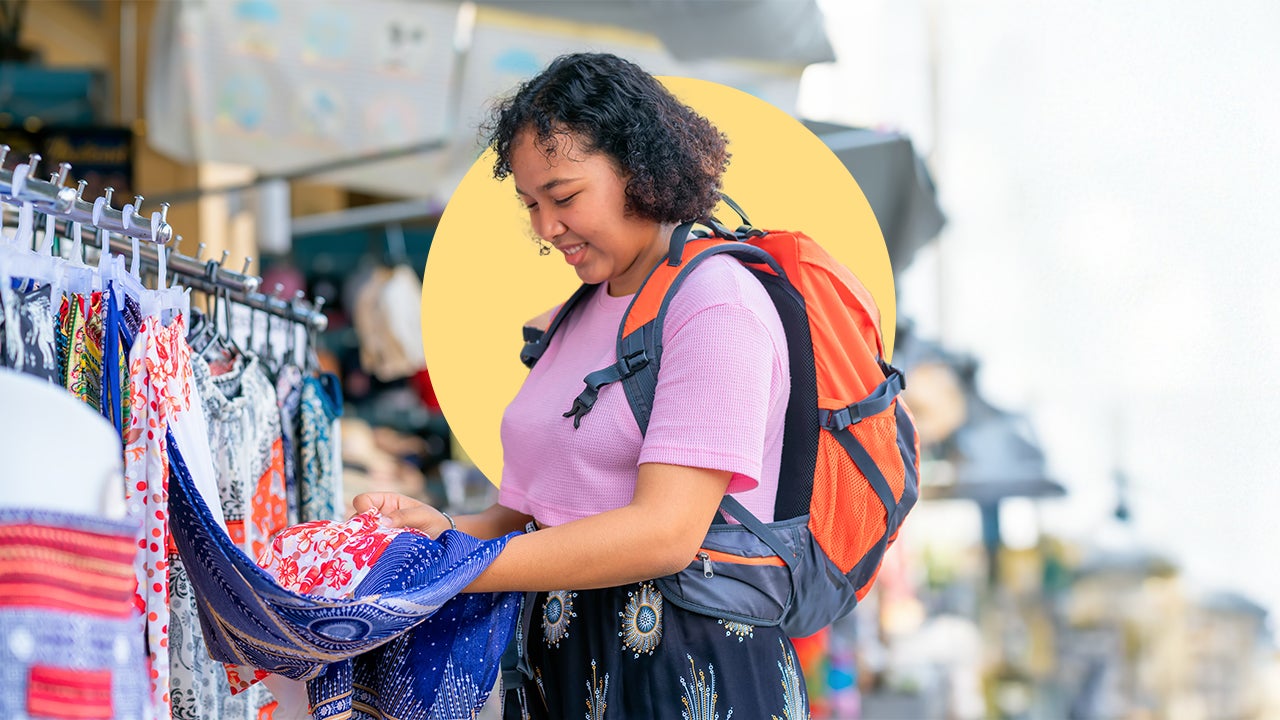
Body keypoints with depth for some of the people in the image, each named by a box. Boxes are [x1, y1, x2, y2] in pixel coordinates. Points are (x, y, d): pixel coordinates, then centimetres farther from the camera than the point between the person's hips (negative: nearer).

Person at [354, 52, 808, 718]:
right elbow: (548, 513, 12)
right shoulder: (577, 318, 14)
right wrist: (442, 528, -8)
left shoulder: (717, 306, -12)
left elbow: (665, 531, -22)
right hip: (561, 663, 7)